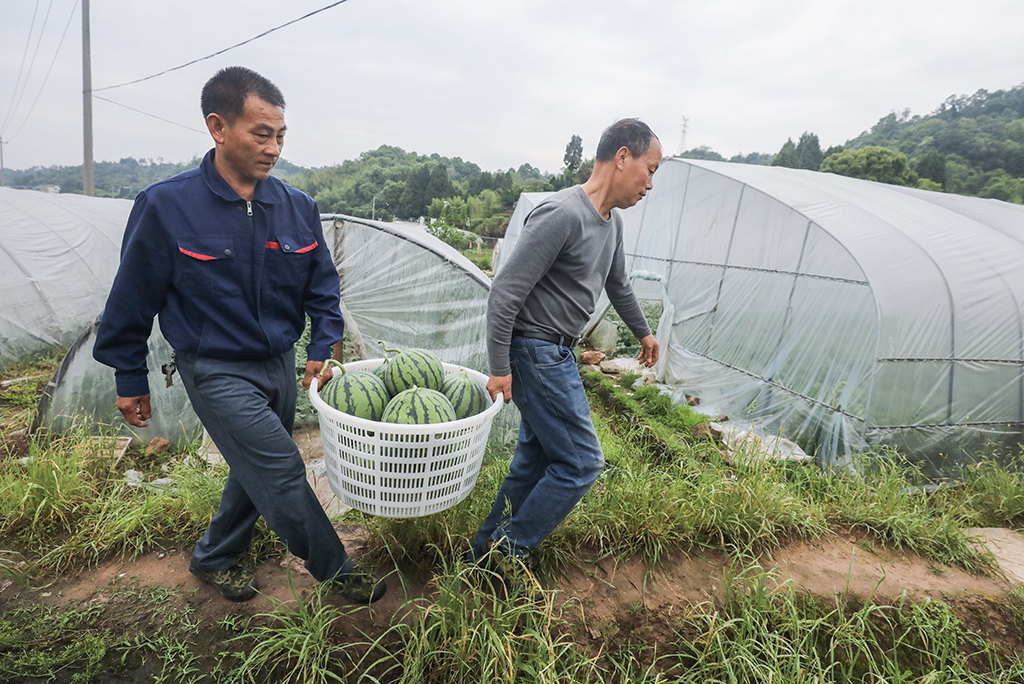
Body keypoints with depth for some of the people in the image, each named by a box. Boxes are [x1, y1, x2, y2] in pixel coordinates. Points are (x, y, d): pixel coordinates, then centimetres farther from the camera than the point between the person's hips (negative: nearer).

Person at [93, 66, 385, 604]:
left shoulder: (298, 207, -3)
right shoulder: (166, 206, -14)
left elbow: (322, 287, 6)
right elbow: (132, 302, -5)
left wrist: (321, 348, -6)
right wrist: (130, 381, 2)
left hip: (280, 363, 5)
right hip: (217, 371, -5)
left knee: (257, 470, 18)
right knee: (281, 471, -7)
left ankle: (215, 559, 43)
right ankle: (334, 570, 16)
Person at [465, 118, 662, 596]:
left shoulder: (612, 222, 10)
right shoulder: (562, 215, -21)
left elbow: (618, 284, 27)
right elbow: (505, 292, -22)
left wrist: (643, 331, 38)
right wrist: (500, 369, -19)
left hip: (558, 352, 10)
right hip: (536, 352, -9)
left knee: (537, 459, 15)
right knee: (580, 462, -4)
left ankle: (486, 548, 31)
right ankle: (510, 547, 15)